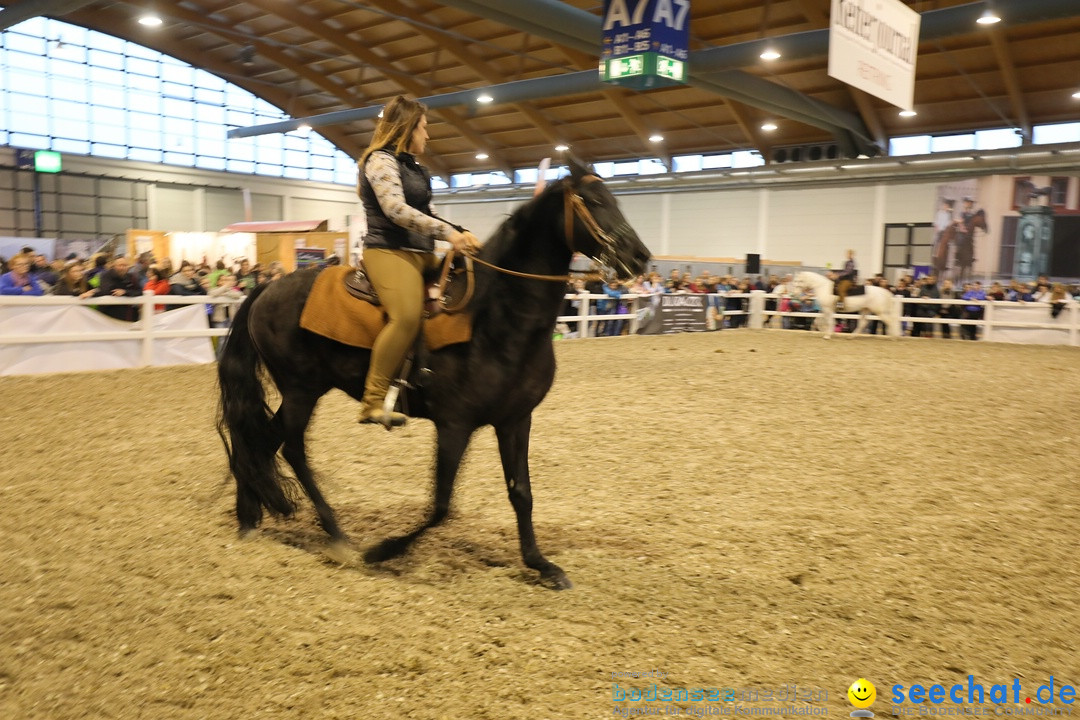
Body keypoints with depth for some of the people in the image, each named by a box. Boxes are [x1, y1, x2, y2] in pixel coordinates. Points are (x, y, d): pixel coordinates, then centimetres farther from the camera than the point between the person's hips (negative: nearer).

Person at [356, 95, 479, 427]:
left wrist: (460, 233, 6)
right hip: (389, 251, -10)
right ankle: (372, 404, -25)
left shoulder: (413, 168, 22)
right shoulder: (381, 160, -5)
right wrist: (447, 232, -21)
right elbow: (396, 209, -18)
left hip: (420, 252, 10)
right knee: (407, 316, -30)